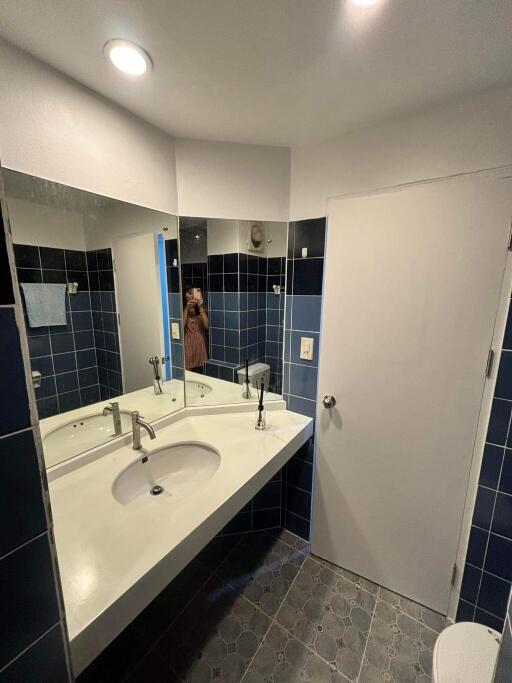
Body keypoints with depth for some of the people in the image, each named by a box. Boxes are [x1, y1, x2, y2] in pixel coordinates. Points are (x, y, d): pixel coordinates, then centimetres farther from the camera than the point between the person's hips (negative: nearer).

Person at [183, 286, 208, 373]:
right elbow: (181, 327, -15)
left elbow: (207, 326, -8)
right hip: (188, 345, -2)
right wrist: (187, 308, -16)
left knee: (200, 374, 8)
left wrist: (200, 308, -13)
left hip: (200, 345, 3)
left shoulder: (202, 308, 7)